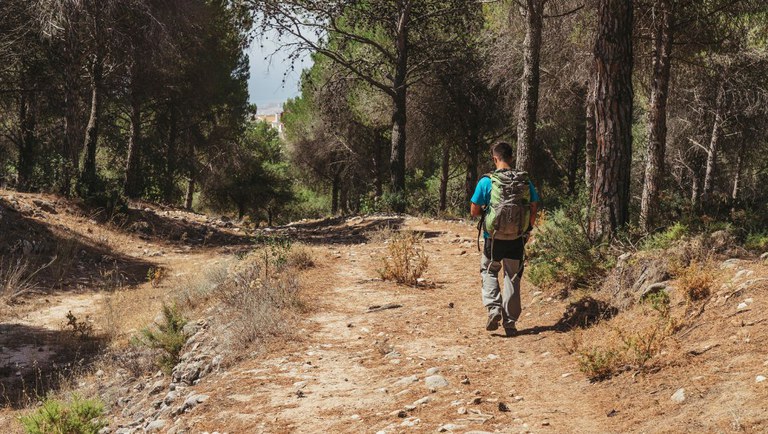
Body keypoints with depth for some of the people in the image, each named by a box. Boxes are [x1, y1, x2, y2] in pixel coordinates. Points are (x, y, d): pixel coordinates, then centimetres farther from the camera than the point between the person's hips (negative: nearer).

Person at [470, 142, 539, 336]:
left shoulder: (487, 181, -10)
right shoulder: (525, 180, -2)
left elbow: (474, 211, -7)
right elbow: (534, 208, 3)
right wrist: (528, 229, 16)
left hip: (494, 238, -2)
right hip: (517, 239, 2)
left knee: (489, 271, 19)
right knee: (513, 277, 12)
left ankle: (494, 308, -1)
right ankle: (510, 322, 13)